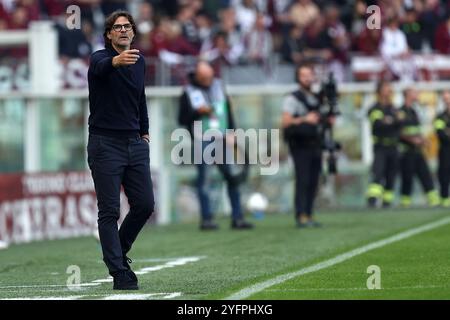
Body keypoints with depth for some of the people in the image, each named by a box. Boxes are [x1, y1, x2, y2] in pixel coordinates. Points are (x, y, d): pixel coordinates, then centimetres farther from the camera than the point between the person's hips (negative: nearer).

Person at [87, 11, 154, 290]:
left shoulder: (139, 61, 10)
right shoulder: (100, 58, -10)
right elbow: (100, 67, -36)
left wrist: (144, 131, 22)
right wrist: (116, 61, -58)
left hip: (135, 144, 6)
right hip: (105, 144, -6)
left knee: (145, 204, 4)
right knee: (110, 211, -4)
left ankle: (119, 250, 27)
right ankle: (119, 272, -2)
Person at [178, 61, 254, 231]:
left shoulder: (218, 86, 11)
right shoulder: (188, 92, -1)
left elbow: (228, 110, 18)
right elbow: (182, 119, -1)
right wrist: (197, 112, -16)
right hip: (201, 140, -4)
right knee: (203, 179, -1)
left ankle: (237, 217, 2)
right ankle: (206, 218, 3)